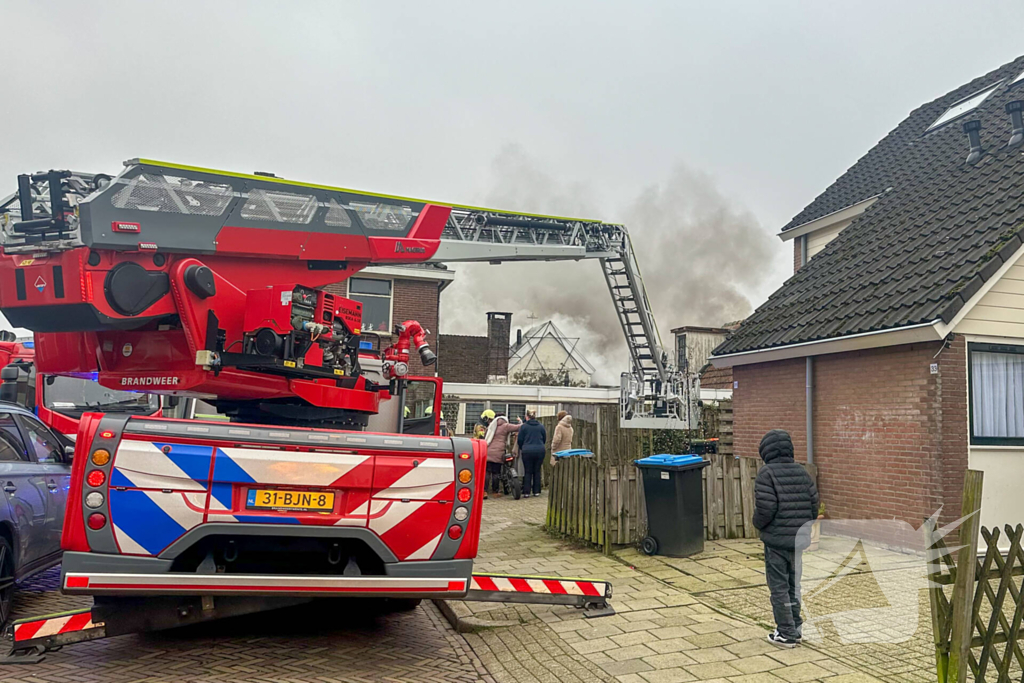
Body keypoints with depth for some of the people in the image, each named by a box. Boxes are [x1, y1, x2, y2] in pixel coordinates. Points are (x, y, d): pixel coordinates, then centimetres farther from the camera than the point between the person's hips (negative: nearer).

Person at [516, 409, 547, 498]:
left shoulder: (524, 426, -2)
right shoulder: (541, 426, 6)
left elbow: (520, 440, 1)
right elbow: (545, 439, 14)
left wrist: (521, 448, 18)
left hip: (527, 451, -2)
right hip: (540, 451, 2)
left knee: (528, 471, 4)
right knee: (537, 471, 11)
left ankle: (526, 492, 1)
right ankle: (536, 491, 12)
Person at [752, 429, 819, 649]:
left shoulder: (767, 473, -14)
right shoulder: (802, 472, 4)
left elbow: (765, 507, -20)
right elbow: (814, 503, 5)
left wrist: (758, 524, 0)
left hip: (776, 539, -6)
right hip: (799, 539, 6)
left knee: (779, 586, 3)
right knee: (794, 583, 19)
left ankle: (786, 634, 8)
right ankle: (795, 627, 28)